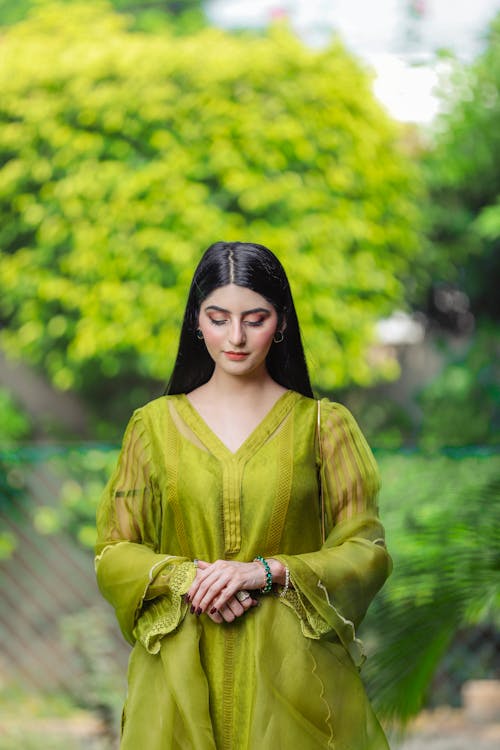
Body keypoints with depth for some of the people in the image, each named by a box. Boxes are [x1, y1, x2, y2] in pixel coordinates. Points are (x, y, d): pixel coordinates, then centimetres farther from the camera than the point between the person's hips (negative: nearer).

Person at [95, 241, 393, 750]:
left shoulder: (323, 425, 3)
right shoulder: (154, 425, 7)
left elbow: (366, 552, 0)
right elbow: (113, 553, 6)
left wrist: (267, 571, -15)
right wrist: (186, 577, -13)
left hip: (293, 671, -1)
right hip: (183, 670, 1)